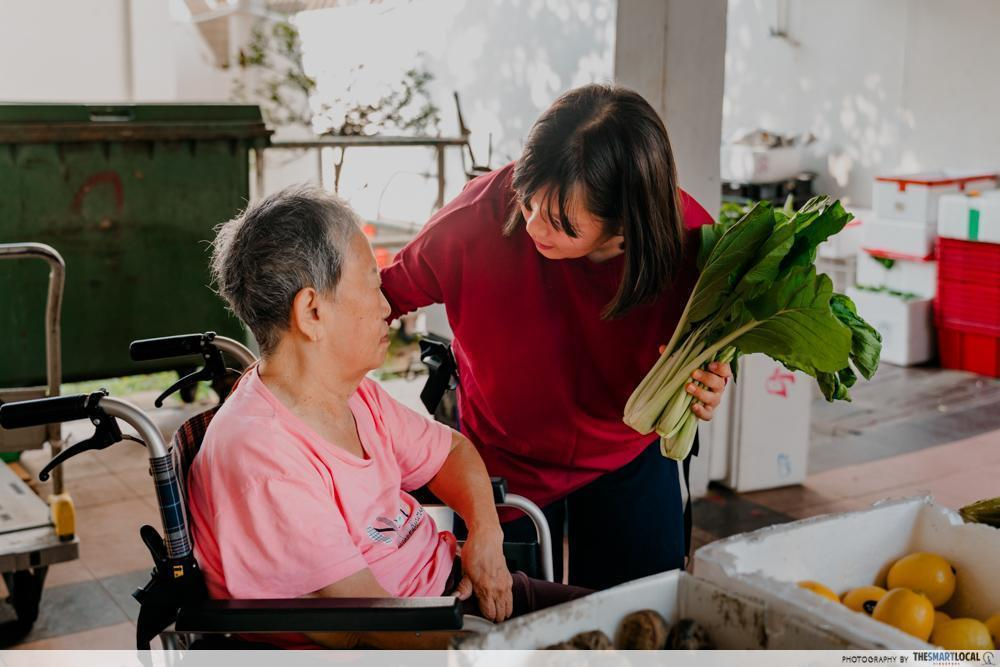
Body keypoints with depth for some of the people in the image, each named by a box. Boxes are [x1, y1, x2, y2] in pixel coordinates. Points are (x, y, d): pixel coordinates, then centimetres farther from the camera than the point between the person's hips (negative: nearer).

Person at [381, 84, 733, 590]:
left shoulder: (691, 244, -25)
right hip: (501, 466, -1)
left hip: (627, 462, 1)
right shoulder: (484, 211, -29)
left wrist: (703, 391, -28)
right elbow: (392, 290, -11)